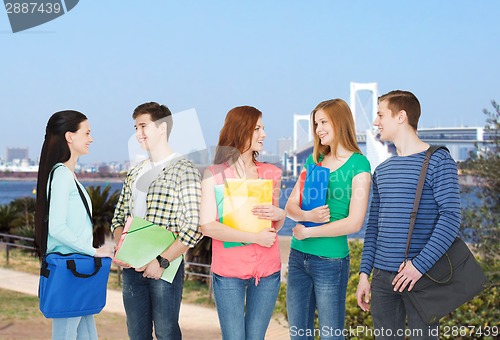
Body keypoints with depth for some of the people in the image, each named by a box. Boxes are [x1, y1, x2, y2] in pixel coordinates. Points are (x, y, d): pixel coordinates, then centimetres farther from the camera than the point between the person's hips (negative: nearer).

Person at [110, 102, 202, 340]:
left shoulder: (184, 171, -8)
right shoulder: (134, 173, 14)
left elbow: (194, 227, -15)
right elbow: (119, 218, 19)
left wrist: (162, 262, -17)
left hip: (165, 267, -6)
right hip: (132, 267, 6)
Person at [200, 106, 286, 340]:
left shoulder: (271, 173, 9)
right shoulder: (214, 174, -4)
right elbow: (207, 226, -13)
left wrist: (279, 215, -5)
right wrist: (255, 238, -15)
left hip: (267, 271, 3)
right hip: (228, 272, -3)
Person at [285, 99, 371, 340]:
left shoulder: (358, 164, -7)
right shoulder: (313, 161, 11)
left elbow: (354, 222, -14)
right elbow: (290, 206, 8)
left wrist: (306, 232, -10)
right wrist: (307, 215, -15)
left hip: (330, 260, -6)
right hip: (298, 256, 6)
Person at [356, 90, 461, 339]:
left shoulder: (437, 161, -5)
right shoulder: (382, 170, 15)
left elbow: (451, 217, -13)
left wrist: (419, 265, -20)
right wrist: (364, 274, 9)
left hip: (421, 275, -5)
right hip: (382, 276, 6)